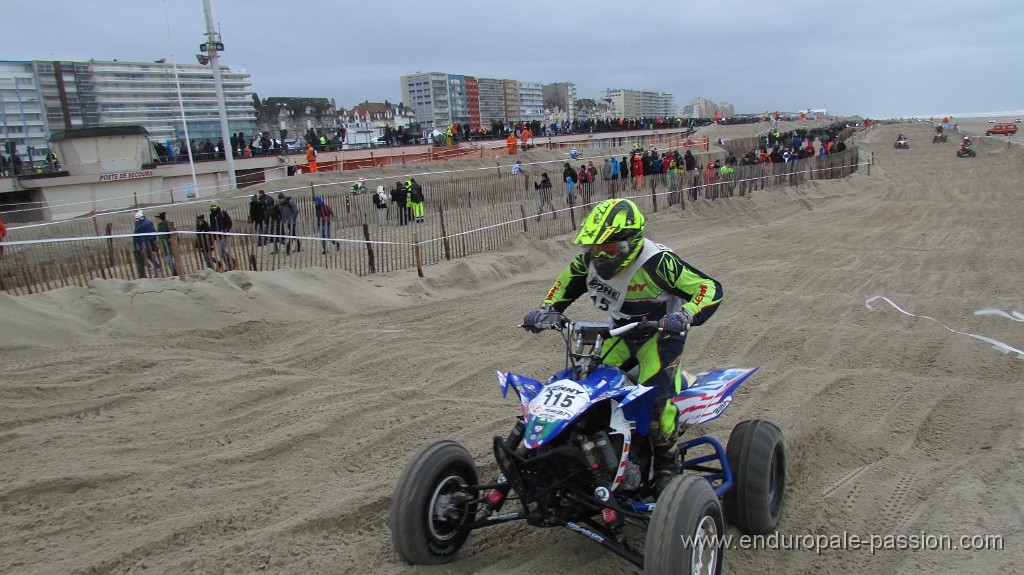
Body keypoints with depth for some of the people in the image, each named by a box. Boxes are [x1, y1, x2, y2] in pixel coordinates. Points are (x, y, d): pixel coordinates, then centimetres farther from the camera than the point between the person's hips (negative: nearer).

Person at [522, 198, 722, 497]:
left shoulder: (657, 262, -27)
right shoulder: (591, 259, -7)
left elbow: (709, 288, -25)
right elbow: (566, 282, 13)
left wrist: (686, 315, -42)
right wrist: (547, 309, -1)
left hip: (659, 334, -6)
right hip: (620, 332, 7)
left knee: (656, 394, -24)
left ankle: (667, 463, -2)